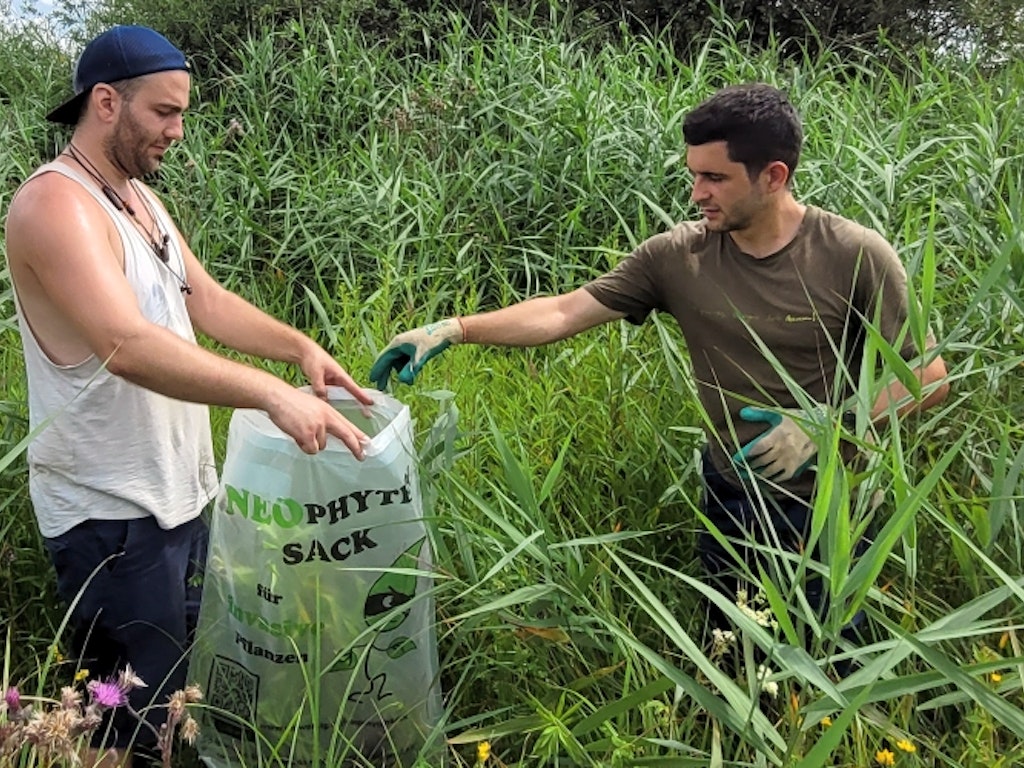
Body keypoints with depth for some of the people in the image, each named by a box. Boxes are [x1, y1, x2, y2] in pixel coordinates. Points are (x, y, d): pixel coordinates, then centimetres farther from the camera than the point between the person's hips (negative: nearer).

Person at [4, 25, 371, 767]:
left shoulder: (138, 197, 10)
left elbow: (206, 300, 11)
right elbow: (130, 346, -35)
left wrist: (300, 347, -5)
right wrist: (274, 394, -40)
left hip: (178, 489, 9)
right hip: (111, 511, -9)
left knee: (188, 674, 22)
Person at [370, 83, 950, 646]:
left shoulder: (855, 257, -17)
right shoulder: (679, 255, -10)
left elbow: (929, 377, -10)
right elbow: (563, 312, -9)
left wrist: (827, 423, -22)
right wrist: (454, 329, -18)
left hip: (834, 504, -3)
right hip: (734, 498, 3)